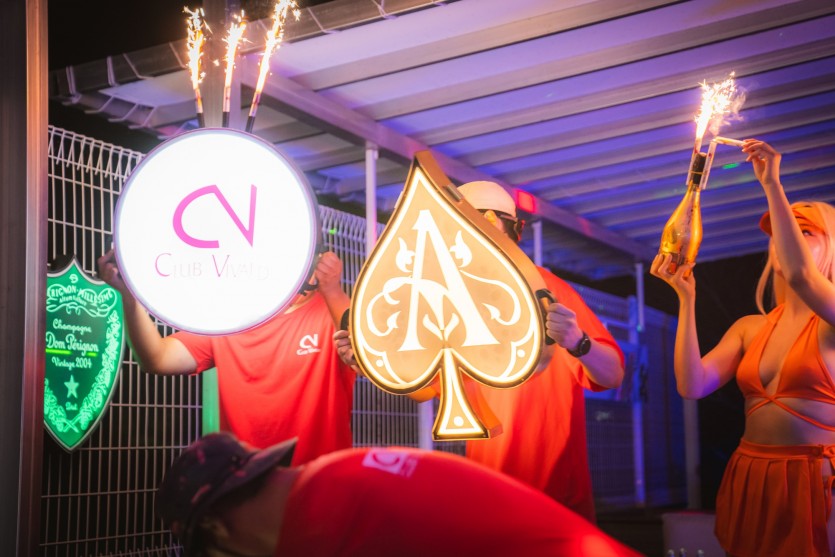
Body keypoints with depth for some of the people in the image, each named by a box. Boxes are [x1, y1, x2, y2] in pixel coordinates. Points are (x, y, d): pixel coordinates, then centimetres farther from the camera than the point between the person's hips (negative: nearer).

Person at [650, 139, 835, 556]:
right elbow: (692, 385, -2)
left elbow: (799, 275, -27)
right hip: (749, 481, 5)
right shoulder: (749, 328, 11)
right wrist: (686, 299, -7)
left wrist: (772, 185, -20)